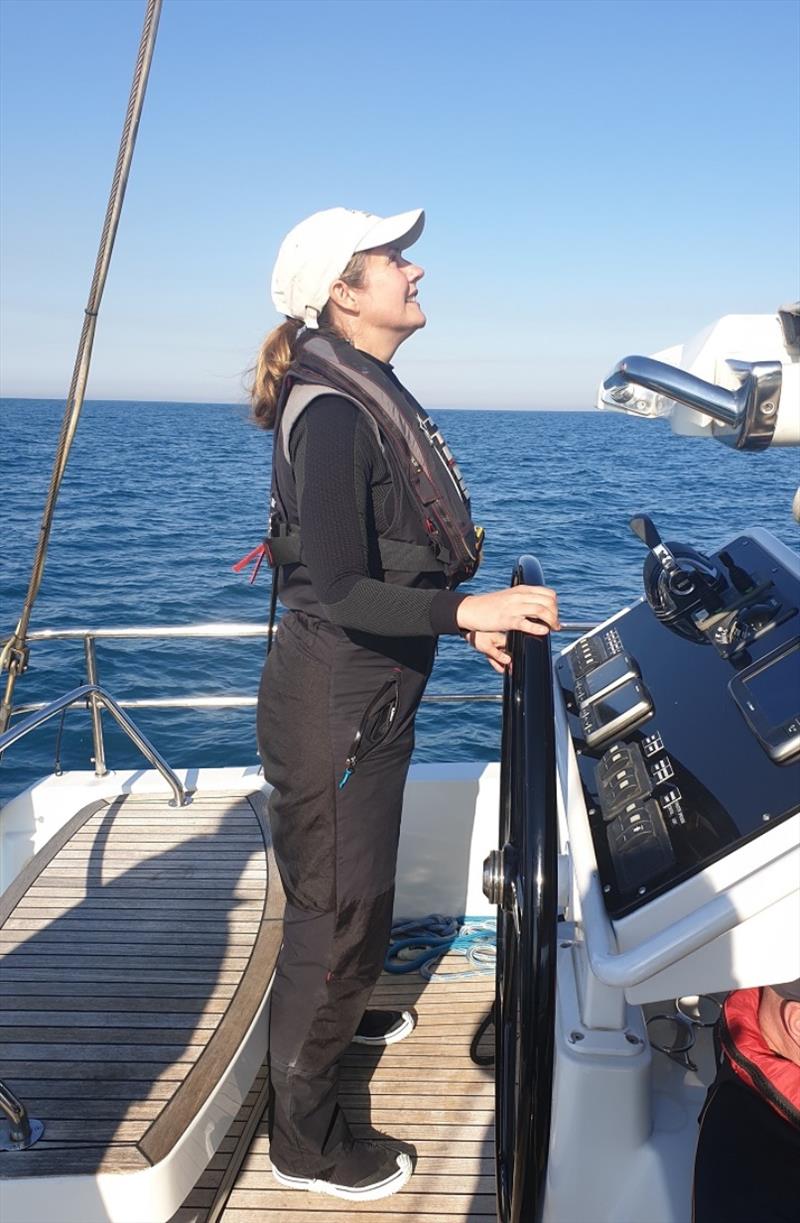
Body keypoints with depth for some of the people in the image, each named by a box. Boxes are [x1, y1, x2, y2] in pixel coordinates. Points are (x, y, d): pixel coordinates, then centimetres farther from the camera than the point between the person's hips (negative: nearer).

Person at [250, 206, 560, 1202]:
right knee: (337, 909, 4)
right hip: (332, 703, -10)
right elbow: (338, 594, -27)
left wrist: (466, 620, 12)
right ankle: (304, 1142, 24)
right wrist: (466, 609, -32)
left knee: (359, 888, 27)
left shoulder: (373, 395, 10)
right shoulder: (332, 411, -22)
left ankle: (334, 1014, 53)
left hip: (374, 695, 10)